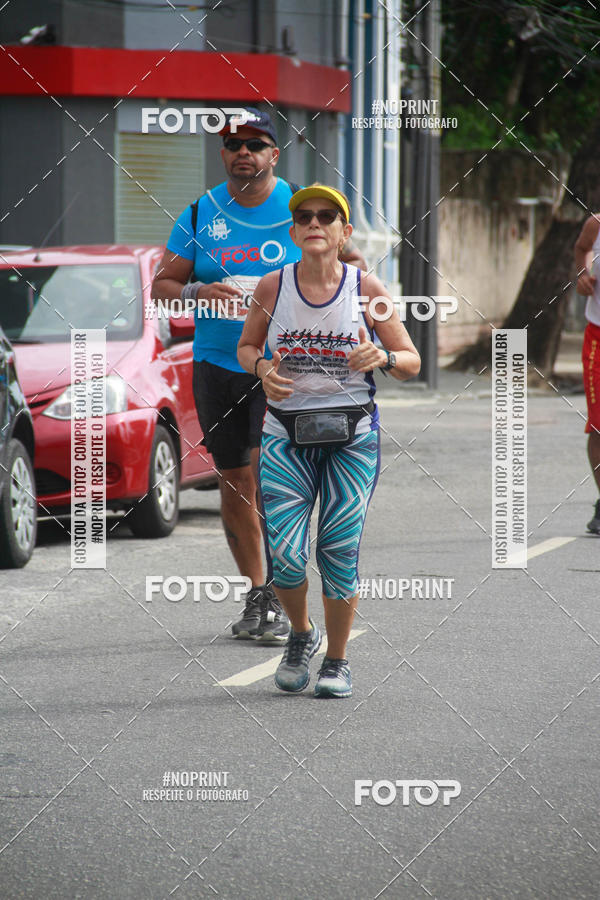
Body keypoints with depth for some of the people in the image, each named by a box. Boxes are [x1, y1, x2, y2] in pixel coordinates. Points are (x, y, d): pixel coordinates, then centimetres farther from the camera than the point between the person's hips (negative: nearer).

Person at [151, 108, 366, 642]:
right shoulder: (200, 215, 7)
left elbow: (352, 264, 9)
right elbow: (162, 286, 8)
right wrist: (198, 293, -13)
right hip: (216, 363, 4)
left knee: (264, 473, -17)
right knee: (234, 485, 8)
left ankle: (278, 598, -11)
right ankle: (256, 594, 21)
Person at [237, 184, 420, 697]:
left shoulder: (365, 289, -3)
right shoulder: (274, 287, -1)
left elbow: (412, 362, 2)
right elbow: (246, 346, 15)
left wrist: (382, 357, -20)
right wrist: (262, 369, -7)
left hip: (352, 437, -1)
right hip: (286, 437, 1)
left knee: (340, 553, -3)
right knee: (286, 557, -8)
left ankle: (337, 661, 17)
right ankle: (301, 634, 23)